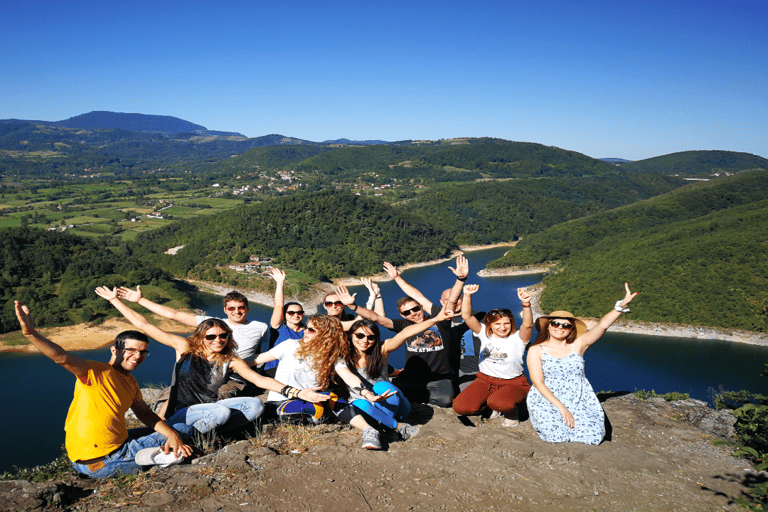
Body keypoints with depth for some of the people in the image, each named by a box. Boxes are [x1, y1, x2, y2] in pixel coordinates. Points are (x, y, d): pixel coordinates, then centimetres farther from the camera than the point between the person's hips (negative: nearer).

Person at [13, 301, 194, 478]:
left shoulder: (130, 382, 10)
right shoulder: (98, 372, -16)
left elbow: (146, 414, 12)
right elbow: (62, 358, -32)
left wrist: (172, 435, -5)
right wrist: (31, 333, -49)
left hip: (120, 448, 8)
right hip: (99, 464, -8)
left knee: (184, 429, 17)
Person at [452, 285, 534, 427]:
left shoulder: (517, 338, -8)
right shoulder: (484, 334, -1)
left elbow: (528, 324, -29)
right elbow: (467, 316, -11)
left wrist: (526, 304, -46)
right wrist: (467, 295, -26)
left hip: (513, 383, -4)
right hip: (485, 380, 4)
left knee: (500, 404, -37)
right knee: (460, 407, -14)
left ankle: (510, 410, 1)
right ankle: (491, 403, 12)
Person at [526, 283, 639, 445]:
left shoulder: (578, 345, 5)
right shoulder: (536, 351, -2)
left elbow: (602, 326, -7)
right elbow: (538, 382, -9)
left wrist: (622, 305, -21)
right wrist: (561, 407, -19)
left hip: (579, 401, 3)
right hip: (546, 401, -3)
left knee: (593, 436, -18)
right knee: (559, 436, -27)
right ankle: (545, 420, 8)